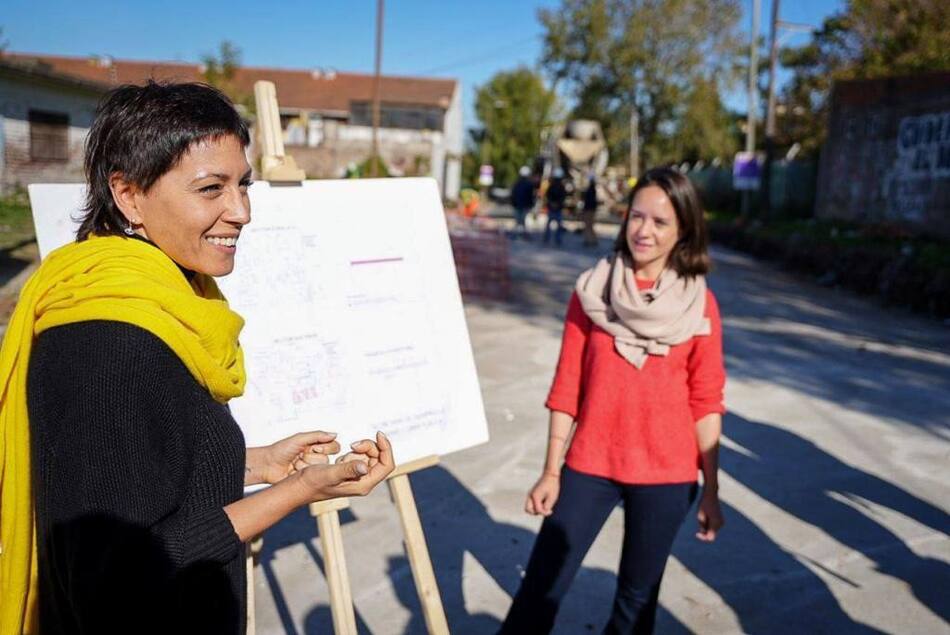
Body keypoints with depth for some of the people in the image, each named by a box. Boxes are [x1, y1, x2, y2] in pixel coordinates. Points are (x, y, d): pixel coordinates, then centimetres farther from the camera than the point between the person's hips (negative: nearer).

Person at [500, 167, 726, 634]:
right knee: (542, 587, 2)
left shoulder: (700, 305, -3)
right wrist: (551, 472, -1)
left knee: (638, 594, 14)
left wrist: (711, 489, 1)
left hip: (666, 474, 0)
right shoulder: (592, 290, -2)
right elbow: (566, 387, -1)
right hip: (590, 465, 0)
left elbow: (706, 402, 0)